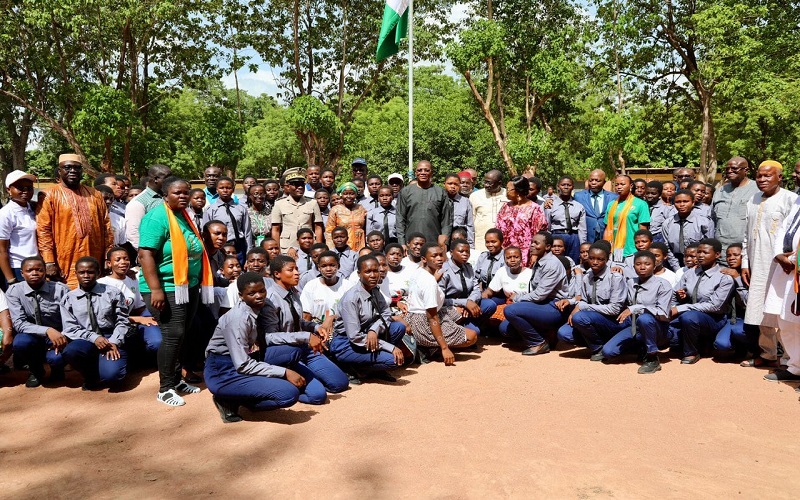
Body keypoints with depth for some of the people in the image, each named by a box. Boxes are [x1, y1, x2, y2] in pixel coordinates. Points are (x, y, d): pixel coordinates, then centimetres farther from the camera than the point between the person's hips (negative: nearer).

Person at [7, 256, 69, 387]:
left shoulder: (61, 289, -11)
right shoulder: (14, 291, -8)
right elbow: (19, 323, -17)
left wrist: (63, 338, -28)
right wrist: (47, 330, -33)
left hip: (58, 338, -1)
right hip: (32, 338, 2)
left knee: (57, 358, -33)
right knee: (20, 342, -33)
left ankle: (57, 370, 9)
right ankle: (35, 371, 2)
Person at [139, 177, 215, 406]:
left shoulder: (185, 216, 13)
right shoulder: (157, 218, -14)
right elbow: (145, 254, -21)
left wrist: (199, 283, 19)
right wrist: (156, 289, -27)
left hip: (189, 286, 9)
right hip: (167, 288, -9)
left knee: (182, 335, 14)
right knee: (173, 335, -8)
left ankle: (176, 380, 25)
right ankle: (165, 389, 3)